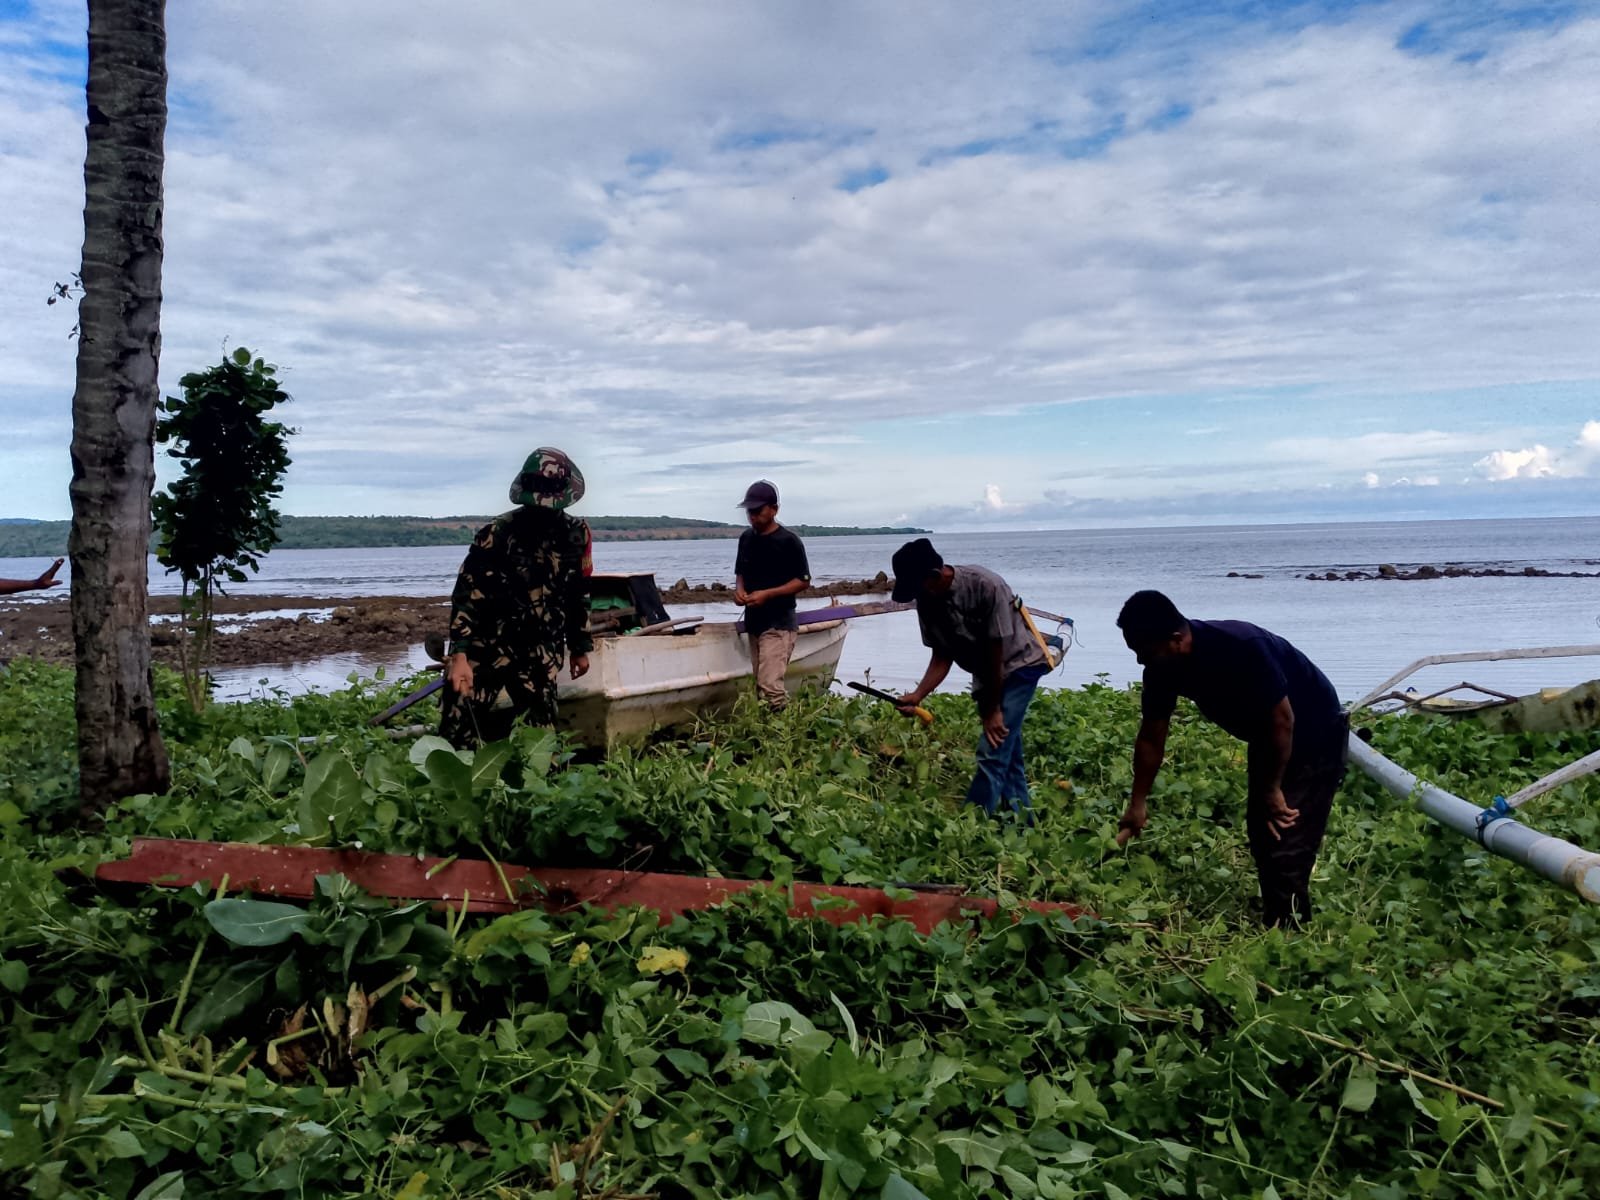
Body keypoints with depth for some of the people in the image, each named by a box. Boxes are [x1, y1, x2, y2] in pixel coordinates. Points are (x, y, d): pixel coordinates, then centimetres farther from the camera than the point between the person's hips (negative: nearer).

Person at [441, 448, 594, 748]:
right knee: (461, 738, -7)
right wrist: (458, 654, -25)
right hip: (488, 650, -3)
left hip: (542, 654, 4)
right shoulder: (497, 533, -12)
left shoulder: (576, 533, 2)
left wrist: (580, 647, 19)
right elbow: (467, 594, -15)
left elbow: (579, 594, 14)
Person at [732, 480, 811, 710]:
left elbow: (804, 581, -9)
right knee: (759, 686, 9)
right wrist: (739, 589, -2)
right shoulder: (746, 538, 10)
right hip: (753, 622, 7)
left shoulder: (789, 541, -10)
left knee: (770, 687, -16)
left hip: (778, 625, -7)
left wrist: (767, 594, -19)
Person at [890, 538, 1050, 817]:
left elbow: (996, 653, -24)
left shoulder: (986, 586, -30)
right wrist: (918, 695, -21)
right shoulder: (927, 602, -11)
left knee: (993, 753, -15)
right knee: (1007, 754, 11)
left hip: (1019, 665, -7)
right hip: (986, 673, 7)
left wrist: (992, 709, -16)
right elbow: (942, 656, -4)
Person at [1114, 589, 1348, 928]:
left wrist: (1272, 788, -19)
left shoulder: (1241, 647, -36)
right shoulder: (1162, 667, -14)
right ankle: (1273, 924, 28)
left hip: (1315, 734, -8)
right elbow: (1151, 737, -2)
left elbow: (1282, 718, -28)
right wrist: (1138, 804, 1)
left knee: (1286, 848, -12)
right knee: (1261, 837, 13)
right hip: (1267, 737, 8)